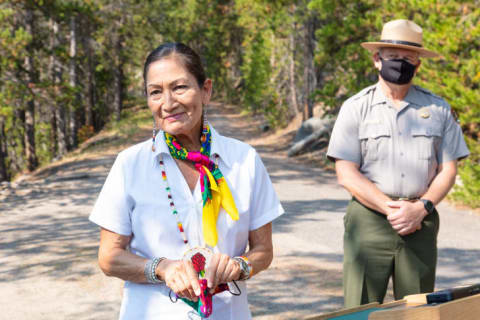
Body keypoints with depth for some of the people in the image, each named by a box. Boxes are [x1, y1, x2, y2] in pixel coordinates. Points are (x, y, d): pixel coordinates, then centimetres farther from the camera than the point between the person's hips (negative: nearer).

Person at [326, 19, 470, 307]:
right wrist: (390, 208, -12)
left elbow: (448, 169, 7)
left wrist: (420, 208, -9)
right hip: (369, 220, -2)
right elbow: (346, 174, -4)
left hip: (421, 222, 2)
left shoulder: (439, 109, 9)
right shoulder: (356, 108, 2)